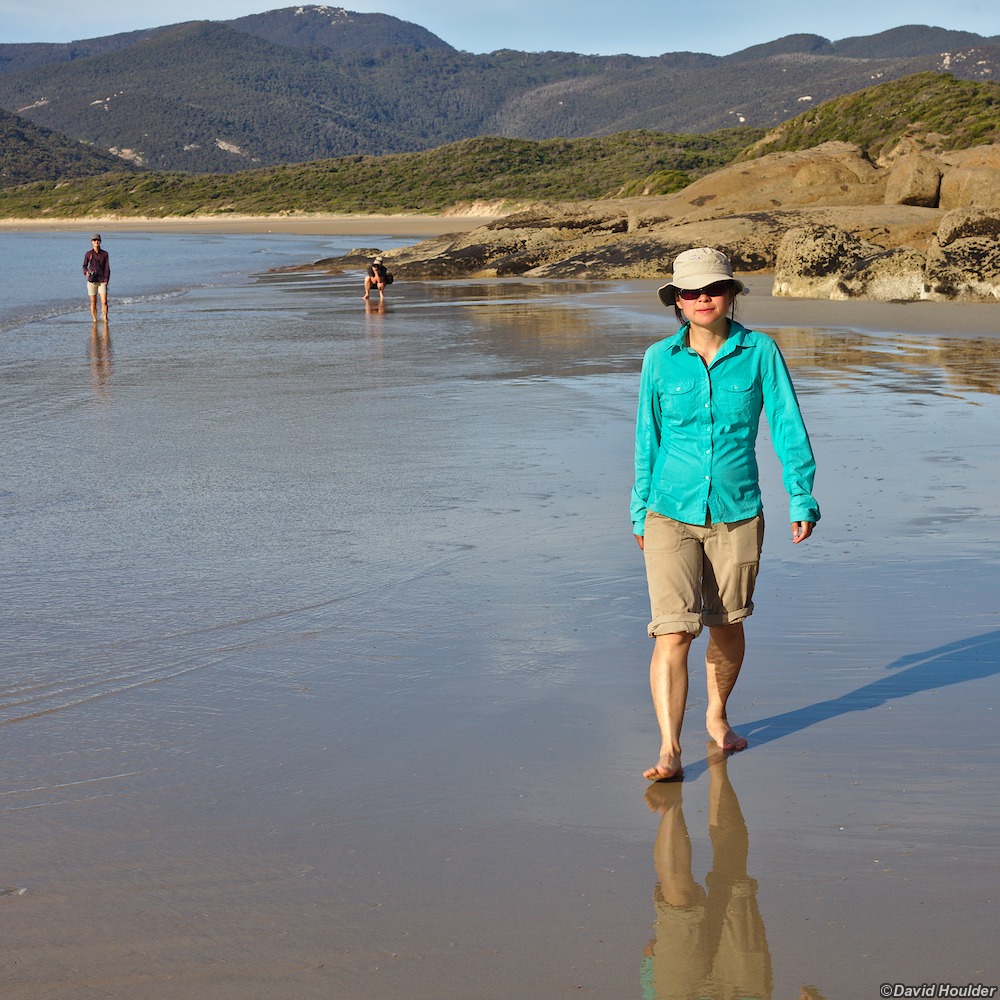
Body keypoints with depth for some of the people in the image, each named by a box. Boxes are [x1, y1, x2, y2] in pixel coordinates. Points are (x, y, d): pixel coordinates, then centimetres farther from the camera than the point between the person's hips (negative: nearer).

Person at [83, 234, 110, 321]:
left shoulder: (104, 254, 2)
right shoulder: (88, 254, 2)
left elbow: (107, 268, 2)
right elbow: (84, 265, 11)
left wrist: (106, 280, -7)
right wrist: (86, 272, -11)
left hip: (102, 281, 0)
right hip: (91, 281, 0)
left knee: (104, 302, -11)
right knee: (93, 302, 4)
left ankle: (105, 318, 0)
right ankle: (95, 320, 13)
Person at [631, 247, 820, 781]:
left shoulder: (759, 352, -3)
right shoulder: (659, 358, -1)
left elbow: (787, 427, -1)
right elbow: (648, 438, 8)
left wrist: (802, 497, -8)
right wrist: (639, 511, 14)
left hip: (737, 514, 1)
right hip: (671, 515, -1)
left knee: (726, 627, 15)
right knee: (673, 632, -11)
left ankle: (717, 714, 40)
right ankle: (669, 751, -8)